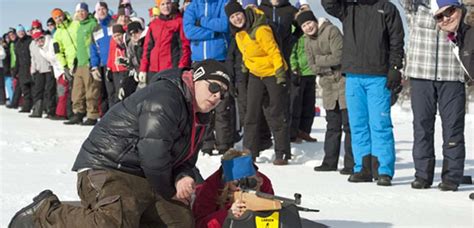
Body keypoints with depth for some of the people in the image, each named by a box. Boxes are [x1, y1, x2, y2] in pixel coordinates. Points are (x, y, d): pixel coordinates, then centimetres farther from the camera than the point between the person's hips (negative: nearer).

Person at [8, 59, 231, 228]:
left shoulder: (198, 116, 15)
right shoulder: (164, 99, -19)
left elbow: (185, 160, 18)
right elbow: (153, 154, -24)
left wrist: (183, 178, -8)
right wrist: (168, 191, -8)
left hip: (146, 178, 11)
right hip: (108, 168, -11)